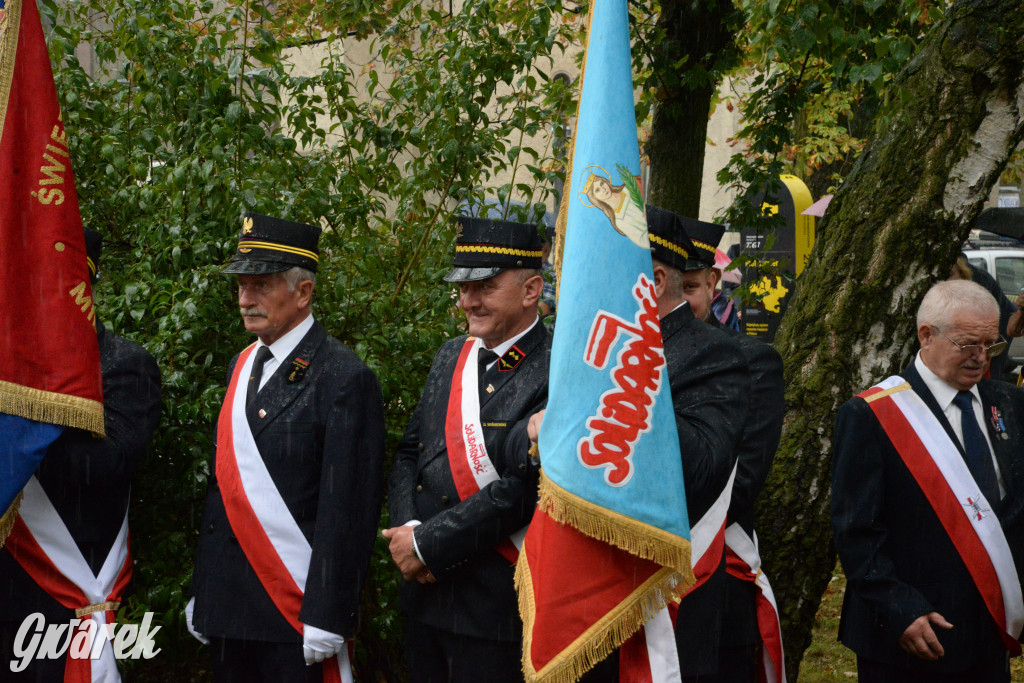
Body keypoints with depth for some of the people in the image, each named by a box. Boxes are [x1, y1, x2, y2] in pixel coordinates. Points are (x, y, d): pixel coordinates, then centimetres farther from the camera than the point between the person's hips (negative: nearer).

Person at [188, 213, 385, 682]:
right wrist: (201, 592, 15)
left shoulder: (345, 378, -11)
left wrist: (326, 620, -18)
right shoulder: (241, 366, 13)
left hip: (295, 609, -7)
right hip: (227, 607, 7)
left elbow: (348, 510, -15)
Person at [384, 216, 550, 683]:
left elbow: (521, 489, -20)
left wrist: (429, 545, -15)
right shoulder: (450, 357, 11)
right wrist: (407, 530, -5)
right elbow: (408, 454, 13)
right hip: (424, 591, 7)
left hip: (495, 606, -7)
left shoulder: (554, 374, -14)